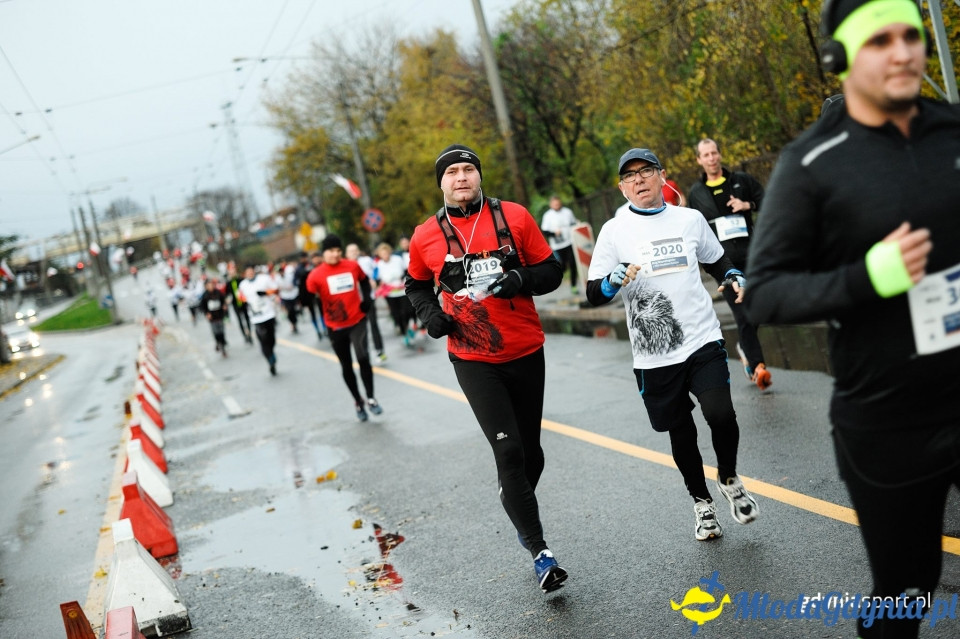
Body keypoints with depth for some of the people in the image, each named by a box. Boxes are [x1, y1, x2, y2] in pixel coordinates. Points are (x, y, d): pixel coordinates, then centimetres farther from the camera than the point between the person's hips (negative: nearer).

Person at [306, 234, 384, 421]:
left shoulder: (352, 266, -2)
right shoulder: (316, 275, -11)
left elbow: (364, 280, 17)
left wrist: (367, 299, 3)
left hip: (357, 321, 0)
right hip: (336, 327, 0)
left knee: (363, 357, -17)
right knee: (346, 367, 11)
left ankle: (371, 398, 0)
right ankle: (358, 402, 30)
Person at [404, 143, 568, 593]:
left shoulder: (514, 217, -3)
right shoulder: (426, 237, -2)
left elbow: (551, 272, 1)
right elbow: (416, 285, 16)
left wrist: (522, 279, -19)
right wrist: (430, 313, -4)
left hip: (526, 352, 2)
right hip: (473, 359, -2)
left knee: (530, 450, 14)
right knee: (508, 451, -11)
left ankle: (520, 511, 42)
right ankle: (540, 552, -1)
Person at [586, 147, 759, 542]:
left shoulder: (690, 219, 6)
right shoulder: (614, 231, -1)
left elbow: (716, 261, 22)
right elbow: (593, 294, -3)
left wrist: (734, 277, 1)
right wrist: (613, 281, -24)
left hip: (703, 341, 1)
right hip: (653, 355, 0)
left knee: (720, 414, -17)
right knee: (681, 433, 10)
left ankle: (729, 479, 15)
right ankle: (701, 502, 35)